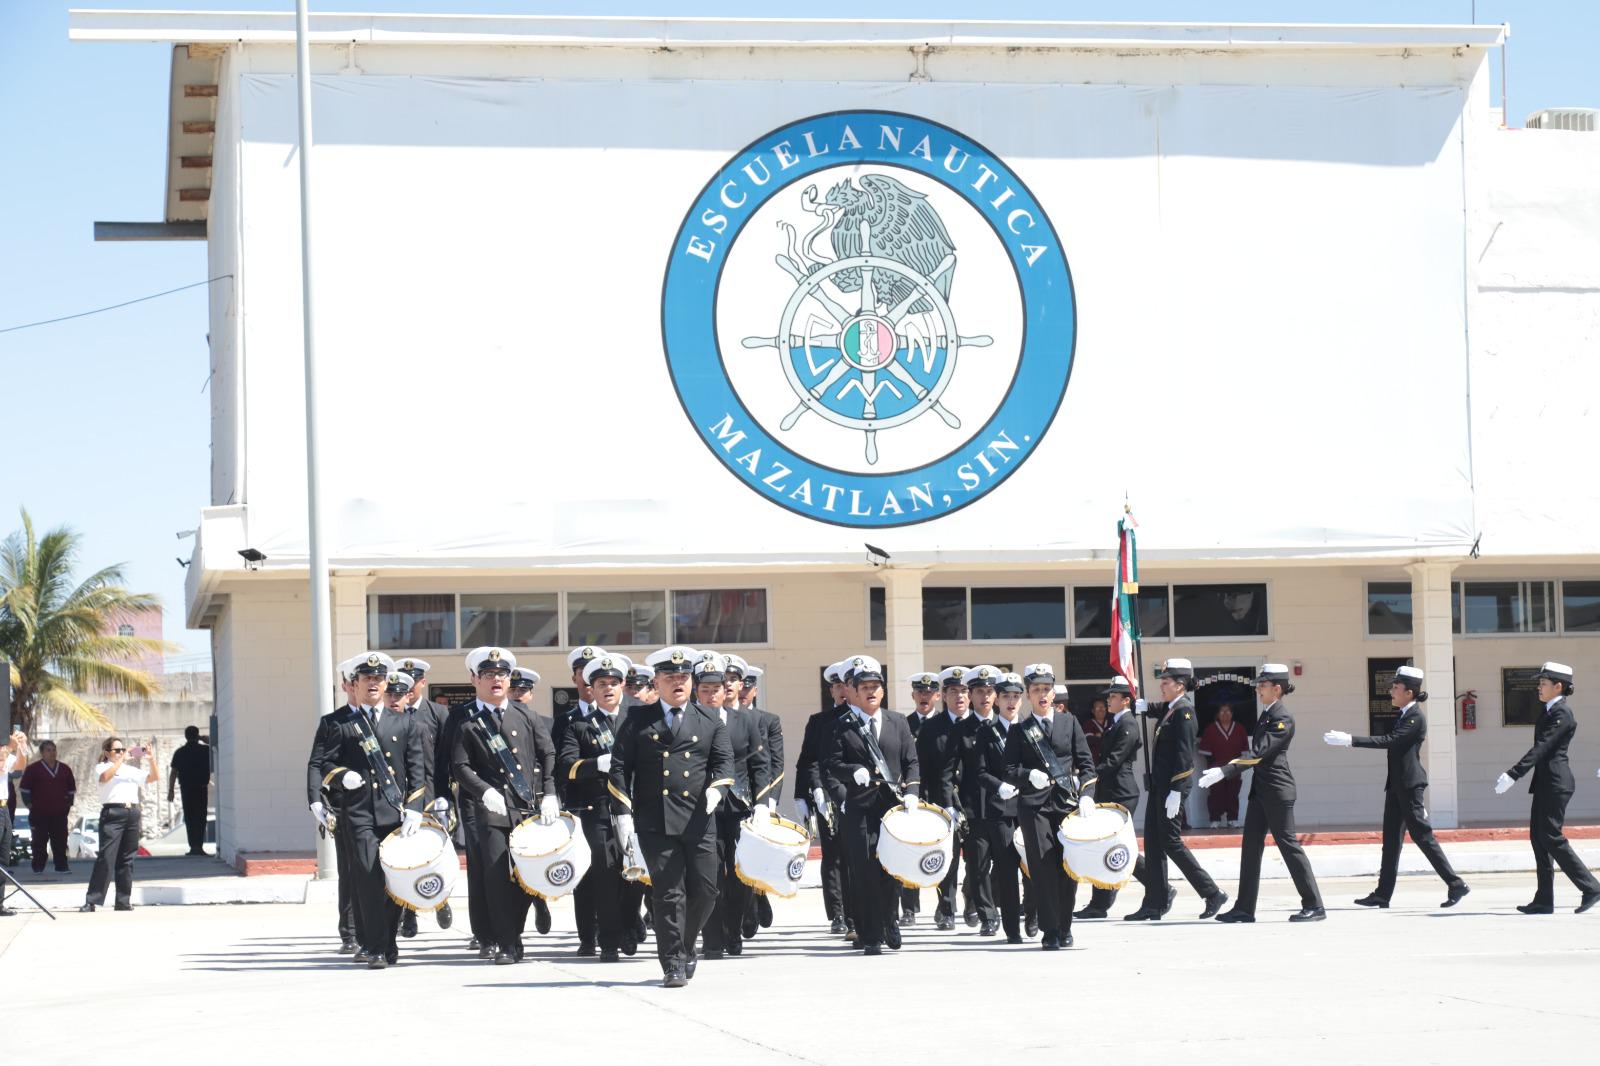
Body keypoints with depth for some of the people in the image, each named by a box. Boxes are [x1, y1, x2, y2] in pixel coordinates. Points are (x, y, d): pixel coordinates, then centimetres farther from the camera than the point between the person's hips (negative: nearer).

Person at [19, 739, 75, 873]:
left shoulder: (64, 769, 13)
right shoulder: (33, 769, 1)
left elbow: (71, 789, 22)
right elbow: (24, 789, 3)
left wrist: (69, 804, 13)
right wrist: (30, 805, -3)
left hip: (60, 813, 3)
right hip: (40, 814, -3)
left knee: (60, 841, 2)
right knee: (39, 841, -2)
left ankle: (61, 866, 6)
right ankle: (38, 867, 3)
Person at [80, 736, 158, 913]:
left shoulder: (131, 770, 21)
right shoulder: (101, 767, 7)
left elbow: (153, 778, 16)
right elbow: (105, 777, -15)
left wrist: (151, 760, 0)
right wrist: (122, 759, -17)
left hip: (132, 813, 5)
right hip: (113, 813, -5)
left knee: (127, 859, 5)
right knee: (106, 858, -11)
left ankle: (123, 901, 9)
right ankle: (91, 901, -11)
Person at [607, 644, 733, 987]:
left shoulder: (710, 722, 13)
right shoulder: (639, 721, 9)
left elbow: (724, 762, 5)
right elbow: (619, 766, 5)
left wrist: (716, 788, -17)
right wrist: (623, 811, -5)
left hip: (698, 820, 2)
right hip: (655, 822, -2)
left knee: (705, 890, 2)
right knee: (669, 892, -5)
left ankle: (684, 946, 26)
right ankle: (674, 964, -1)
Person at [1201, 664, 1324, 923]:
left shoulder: (1283, 720, -15)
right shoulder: (1265, 716, 13)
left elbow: (1259, 753, -22)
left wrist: (1224, 771, -27)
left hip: (1278, 790, -9)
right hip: (1260, 789, 9)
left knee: (1288, 843, -6)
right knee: (1251, 846, 7)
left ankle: (1313, 905, 1)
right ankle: (1245, 908, 10)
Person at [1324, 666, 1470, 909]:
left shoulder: (1416, 718, -14)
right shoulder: (1403, 716, 14)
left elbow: (1389, 741, -23)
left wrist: (1350, 740, -27)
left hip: (1409, 786, -9)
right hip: (1397, 785, 9)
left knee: (1422, 835, -7)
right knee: (1391, 840, 8)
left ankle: (1455, 884, -2)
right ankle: (1383, 893, 10)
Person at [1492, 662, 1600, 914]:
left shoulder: (1561, 714, -15)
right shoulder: (1551, 711, 15)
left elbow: (1542, 748, -22)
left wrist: (1512, 776, -27)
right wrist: (1511, 774, 18)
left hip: (1555, 784, -10)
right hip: (1546, 783, 10)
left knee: (1551, 837, -9)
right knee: (1538, 837, 8)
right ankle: (1544, 900, 9)